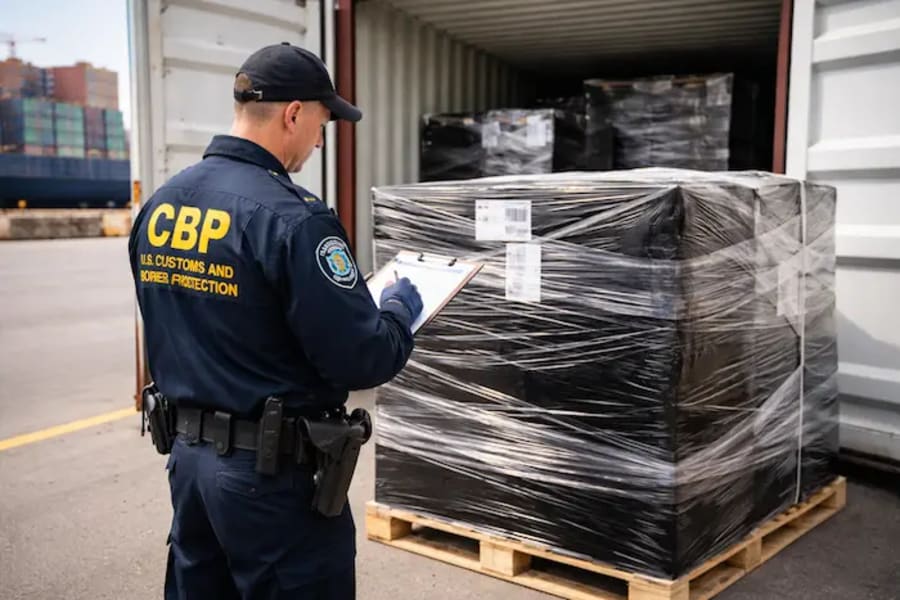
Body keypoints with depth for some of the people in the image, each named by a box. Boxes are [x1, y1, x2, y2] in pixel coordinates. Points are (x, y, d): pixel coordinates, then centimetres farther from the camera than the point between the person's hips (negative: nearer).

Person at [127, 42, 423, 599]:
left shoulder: (159, 205, 3)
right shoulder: (292, 217, -21)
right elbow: (362, 361, -21)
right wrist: (400, 308, -1)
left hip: (189, 453, 7)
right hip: (273, 471, -7)